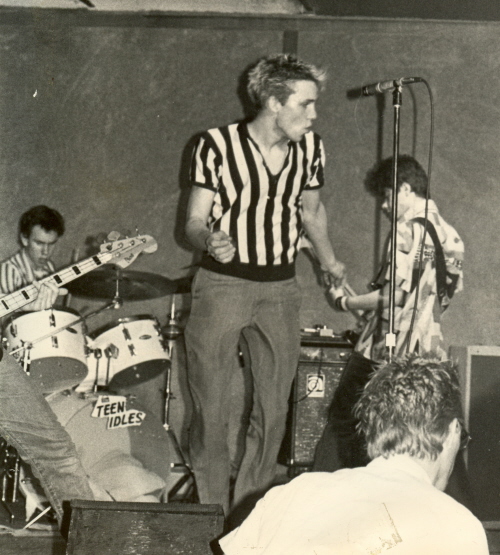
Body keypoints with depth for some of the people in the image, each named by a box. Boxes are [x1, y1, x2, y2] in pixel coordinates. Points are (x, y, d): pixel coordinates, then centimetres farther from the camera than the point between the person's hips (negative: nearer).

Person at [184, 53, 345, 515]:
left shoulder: (311, 148, 3)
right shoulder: (217, 145, -8)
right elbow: (195, 221, -6)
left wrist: (331, 262, 19)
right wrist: (209, 241, -25)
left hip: (281, 291, 4)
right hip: (222, 284, -3)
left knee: (273, 413, 2)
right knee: (211, 412, -3)